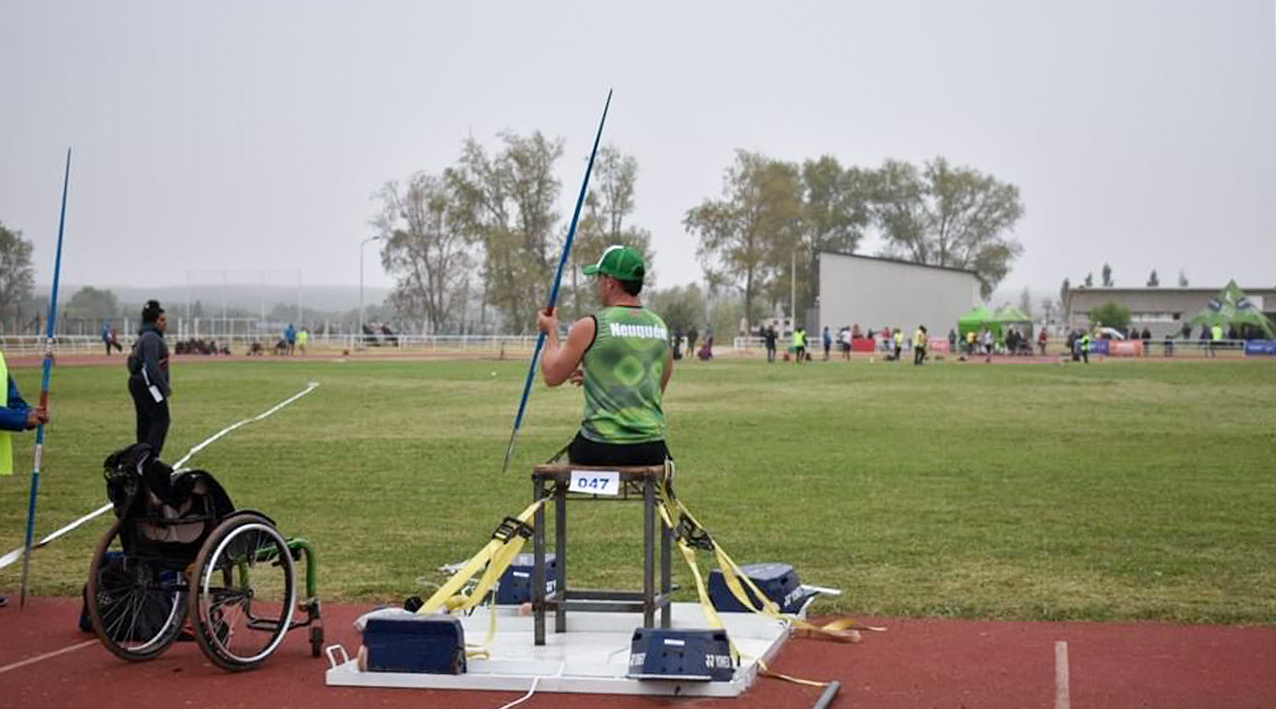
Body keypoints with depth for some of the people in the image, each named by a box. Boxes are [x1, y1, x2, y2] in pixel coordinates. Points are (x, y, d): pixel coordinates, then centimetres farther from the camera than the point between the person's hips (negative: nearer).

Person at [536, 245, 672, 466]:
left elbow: (552, 376, 3)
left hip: (601, 450, -4)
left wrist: (551, 331, 19)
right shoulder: (661, 328, 8)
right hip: (651, 451, 4)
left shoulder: (589, 327, -8)